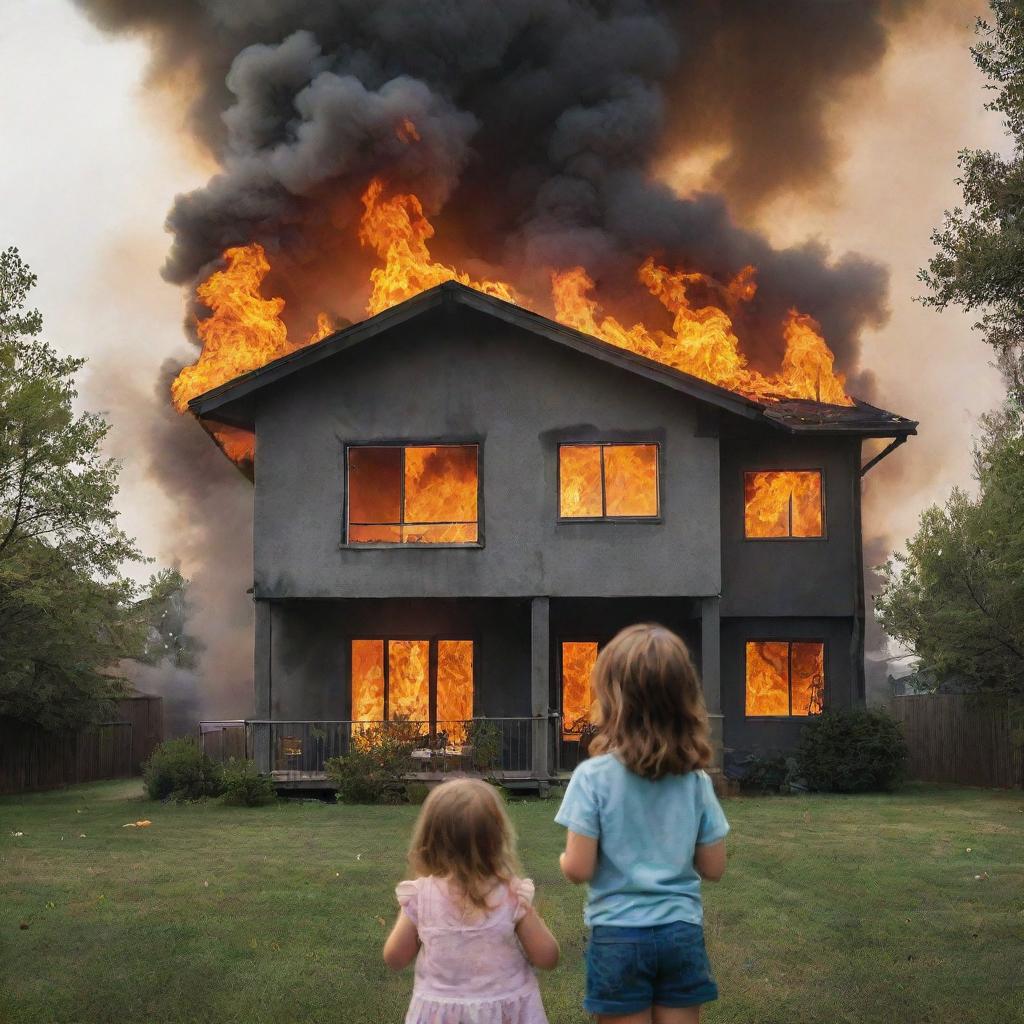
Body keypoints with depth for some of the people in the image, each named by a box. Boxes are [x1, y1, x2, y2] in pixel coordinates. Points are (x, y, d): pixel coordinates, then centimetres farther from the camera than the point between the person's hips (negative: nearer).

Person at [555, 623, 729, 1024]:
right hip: (682, 932, 3)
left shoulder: (593, 777, -14)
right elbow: (713, 868, 2)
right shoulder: (696, 780, -4)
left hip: (619, 935, -2)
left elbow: (578, 869, -13)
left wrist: (565, 858, 9)